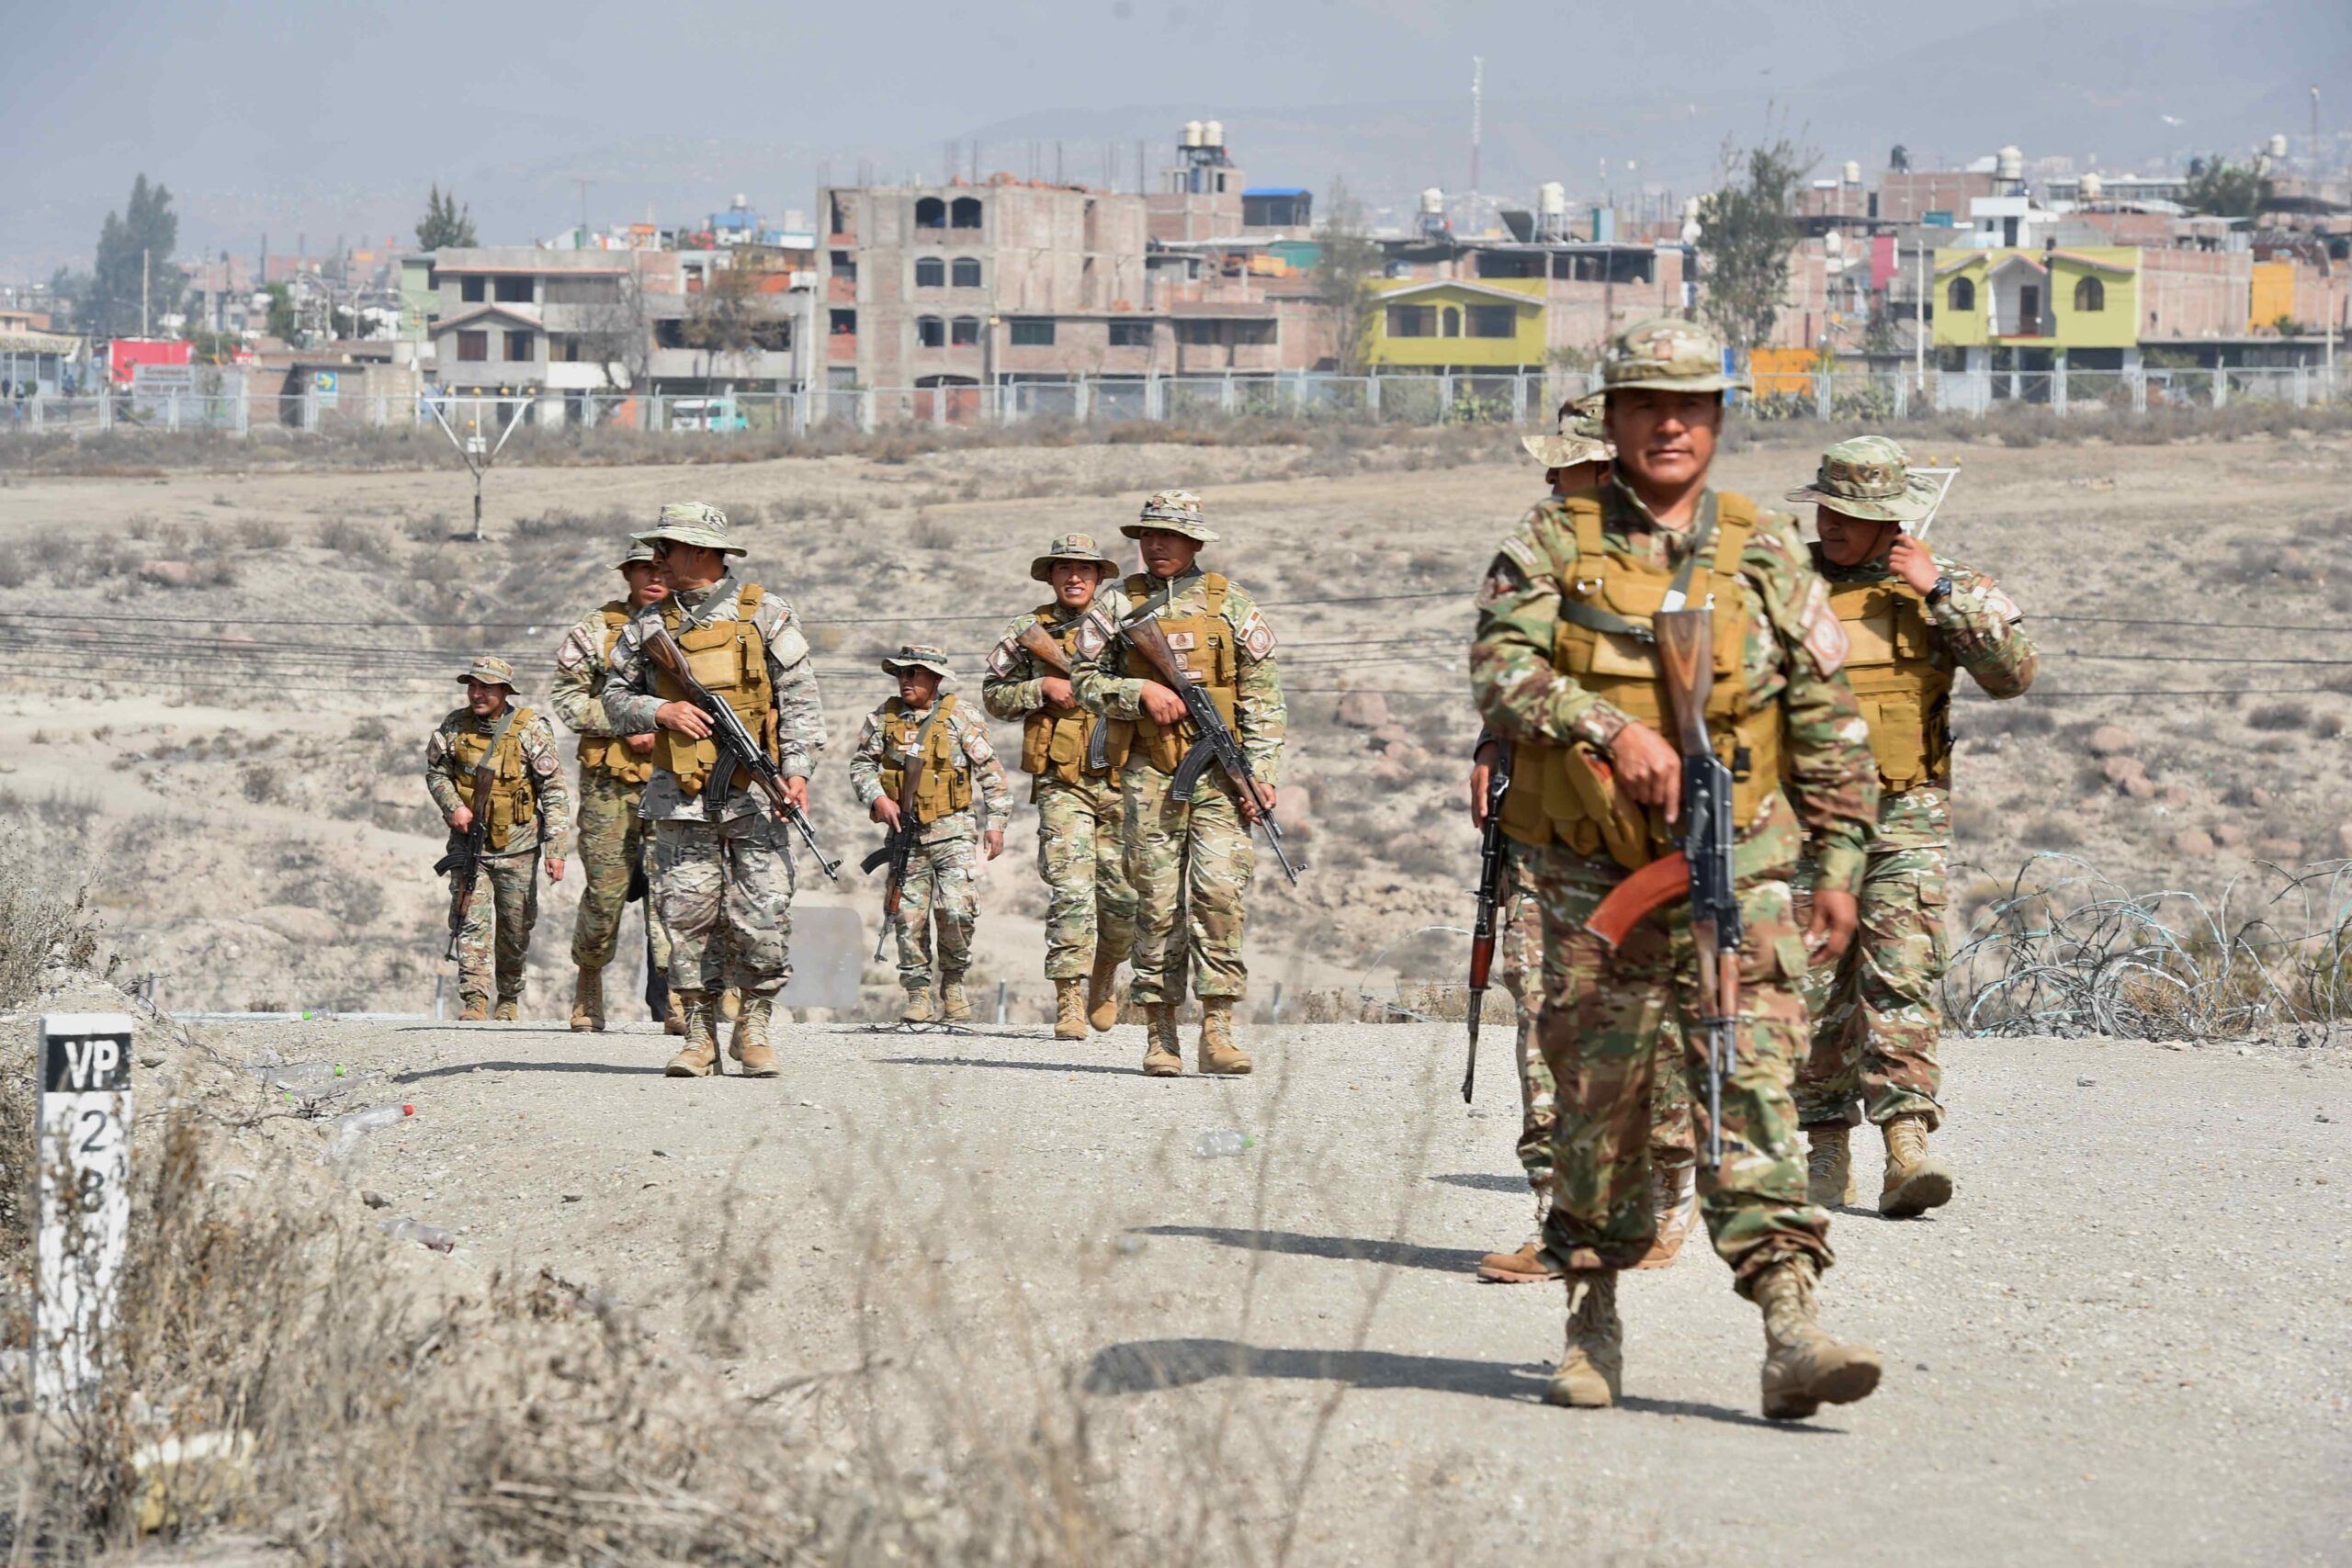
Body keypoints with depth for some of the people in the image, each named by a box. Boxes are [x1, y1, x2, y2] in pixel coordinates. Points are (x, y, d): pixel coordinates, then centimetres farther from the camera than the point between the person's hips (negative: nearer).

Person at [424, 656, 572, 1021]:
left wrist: (555, 849, -12)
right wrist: (453, 807, -6)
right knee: (473, 922, -11)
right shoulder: (454, 726, -1)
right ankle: (474, 1001, -17)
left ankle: (509, 999, 26)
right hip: (469, 841, 1)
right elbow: (436, 772, 14)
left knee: (515, 929, 8)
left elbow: (554, 792, -7)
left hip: (516, 847, -1)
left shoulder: (530, 729, -8)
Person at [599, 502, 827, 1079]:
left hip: (755, 792, -3)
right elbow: (616, 696, 16)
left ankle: (755, 1028, 4)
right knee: (688, 913, 0)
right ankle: (700, 1035, 6)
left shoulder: (764, 614, 4)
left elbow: (800, 698, 2)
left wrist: (797, 769, -8)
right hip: (681, 795, 3)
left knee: (763, 913, -8)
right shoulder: (650, 625, 12)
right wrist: (660, 711, -5)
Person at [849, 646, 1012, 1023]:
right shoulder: (883, 719, 7)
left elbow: (992, 773, 3)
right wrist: (877, 797, -6)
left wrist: (996, 823, -2)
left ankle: (953, 985, 5)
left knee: (956, 909, -15)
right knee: (910, 917, 1)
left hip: (952, 832, -3)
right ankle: (918, 995, 8)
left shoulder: (960, 718, 0)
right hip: (905, 833, 3)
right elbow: (861, 764, 12)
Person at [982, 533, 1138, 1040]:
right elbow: (994, 694, 10)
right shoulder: (1029, 631, 8)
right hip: (1062, 783, -2)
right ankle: (1068, 1004, -12)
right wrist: (1043, 688, -6)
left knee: (1123, 895, 4)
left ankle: (1105, 972, 32)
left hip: (1121, 780, 2)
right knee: (1071, 890, -14)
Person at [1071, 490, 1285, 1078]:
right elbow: (1086, 679, 10)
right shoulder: (1118, 603, 9)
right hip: (1149, 771, 1)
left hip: (1220, 772, -1)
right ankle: (1160, 1034, 6)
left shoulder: (1230, 602, 7)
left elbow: (1262, 696, 7)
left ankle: (1218, 1030, -11)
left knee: (1220, 890, -12)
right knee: (1156, 900, 1)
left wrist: (1262, 775, -1)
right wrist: (1141, 692, -9)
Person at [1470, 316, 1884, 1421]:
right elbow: (1501, 666, -11)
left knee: (1753, 1080, -11)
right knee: (1598, 1092, 7)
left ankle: (1789, 1328, -19)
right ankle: (1593, 1320, 21)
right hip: (1594, 873, 0)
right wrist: (1613, 729, -24)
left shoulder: (1766, 555, 7)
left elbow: (1829, 722, 10)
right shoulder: (1553, 543, 3)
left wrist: (1841, 862, 4)